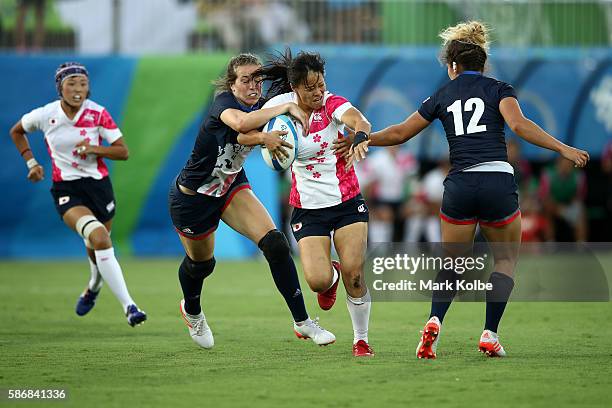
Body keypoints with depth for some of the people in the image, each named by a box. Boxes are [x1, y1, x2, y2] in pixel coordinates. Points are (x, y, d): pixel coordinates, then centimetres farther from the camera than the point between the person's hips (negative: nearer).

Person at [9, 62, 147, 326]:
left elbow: (123, 152, -6)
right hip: (66, 190, -2)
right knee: (99, 238, -27)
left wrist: (95, 149, -22)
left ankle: (94, 287, 55)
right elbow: (16, 132, 14)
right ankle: (128, 306, -30)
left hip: (98, 184, 2)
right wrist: (31, 163, 5)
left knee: (96, 248, 16)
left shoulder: (98, 114, -8)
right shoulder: (44, 116, -7)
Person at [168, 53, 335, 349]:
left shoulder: (262, 108, -6)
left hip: (232, 188, 5)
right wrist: (287, 107, -44)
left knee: (275, 244, -17)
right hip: (192, 197, -5)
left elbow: (247, 135, -27)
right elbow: (240, 123, -49)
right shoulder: (223, 101, -25)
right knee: (200, 263, 16)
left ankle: (302, 322, -11)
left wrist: (262, 137, -49)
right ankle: (191, 311, 52)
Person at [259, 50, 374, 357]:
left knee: (354, 275, -10)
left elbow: (357, 121, -33)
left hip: (348, 201, -1)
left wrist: (360, 134, -57)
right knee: (317, 280, -14)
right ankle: (331, 277, 25)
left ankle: (361, 340, 11)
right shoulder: (281, 106, -7)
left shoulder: (331, 103, -12)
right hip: (308, 208, 1)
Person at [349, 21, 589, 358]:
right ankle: (490, 334, 3)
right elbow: (518, 125, -12)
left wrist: (364, 140, 36)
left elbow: (399, 133, 21)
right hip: (499, 184, -2)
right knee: (506, 259, 17)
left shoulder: (442, 96, 14)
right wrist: (563, 149, -12)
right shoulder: (498, 89, 7)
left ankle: (435, 321, -10)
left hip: (459, 187, 2)